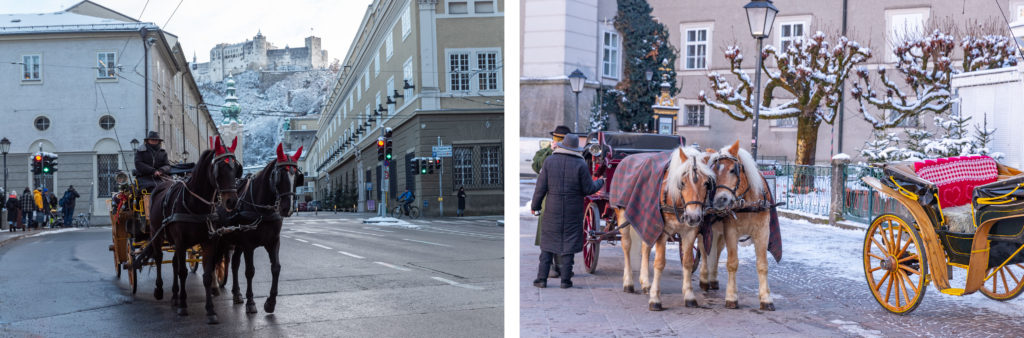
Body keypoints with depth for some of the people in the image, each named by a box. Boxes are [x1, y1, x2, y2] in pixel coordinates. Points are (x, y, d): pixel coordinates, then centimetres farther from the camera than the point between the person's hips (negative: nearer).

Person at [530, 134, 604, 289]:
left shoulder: (549, 161, -3)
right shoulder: (581, 165, -8)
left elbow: (541, 187, -4)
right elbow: (588, 189, -4)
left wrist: (535, 206, 7)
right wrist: (600, 182, 15)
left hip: (552, 210, 1)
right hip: (573, 212, -1)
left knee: (548, 243, 10)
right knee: (569, 244, 6)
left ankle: (542, 278, 8)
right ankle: (565, 279, 6)